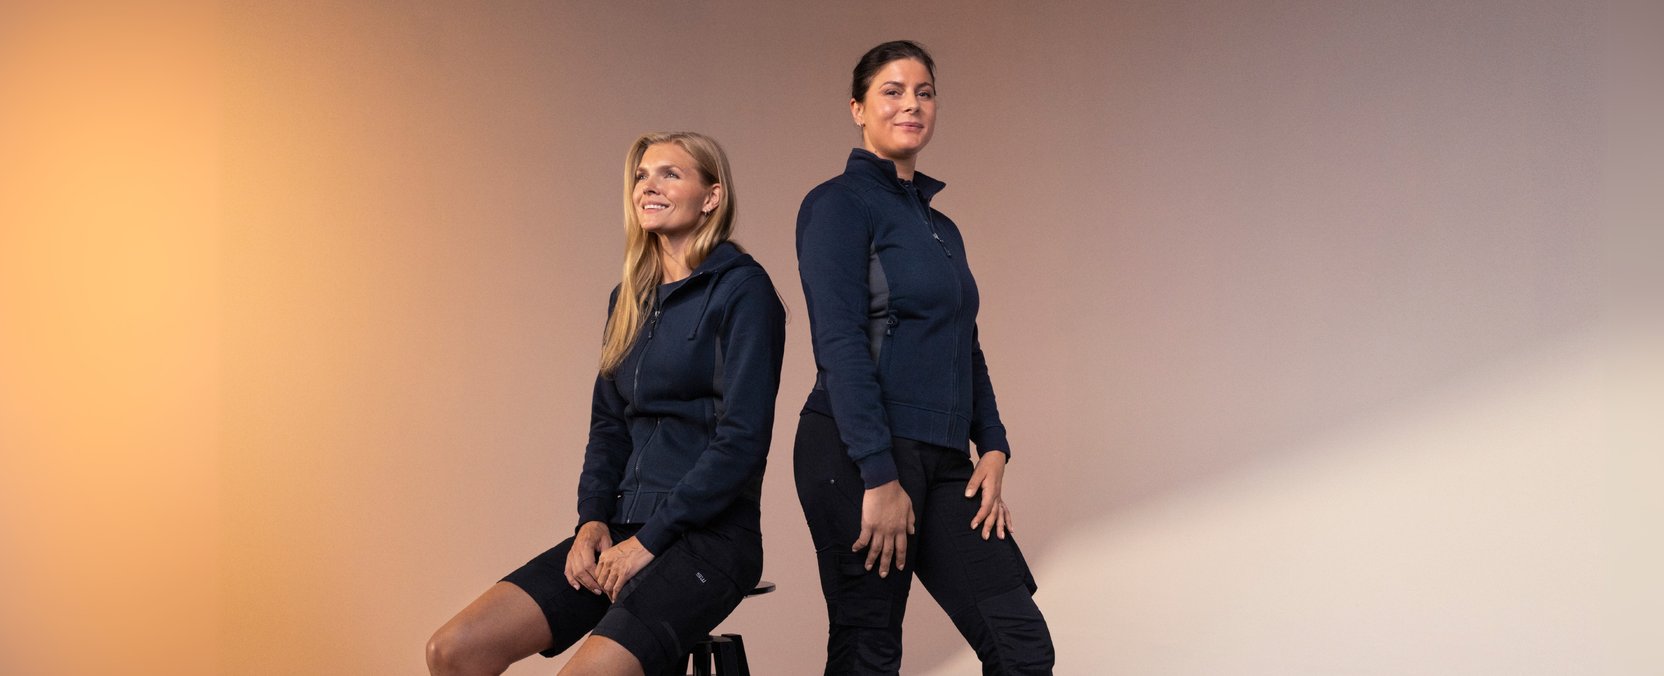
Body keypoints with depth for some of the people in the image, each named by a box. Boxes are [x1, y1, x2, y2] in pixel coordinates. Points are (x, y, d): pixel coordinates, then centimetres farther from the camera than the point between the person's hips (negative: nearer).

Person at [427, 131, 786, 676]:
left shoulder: (740, 289, -6)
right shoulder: (630, 300, 17)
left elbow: (743, 439, -13)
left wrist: (649, 539, -14)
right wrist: (593, 519, 1)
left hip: (709, 535, -7)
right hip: (626, 530, 7)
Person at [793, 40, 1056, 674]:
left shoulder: (940, 227, 19)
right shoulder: (839, 204, -5)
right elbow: (840, 346, -14)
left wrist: (993, 447, 6)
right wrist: (880, 477, -19)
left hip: (943, 463, 7)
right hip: (857, 458, -7)